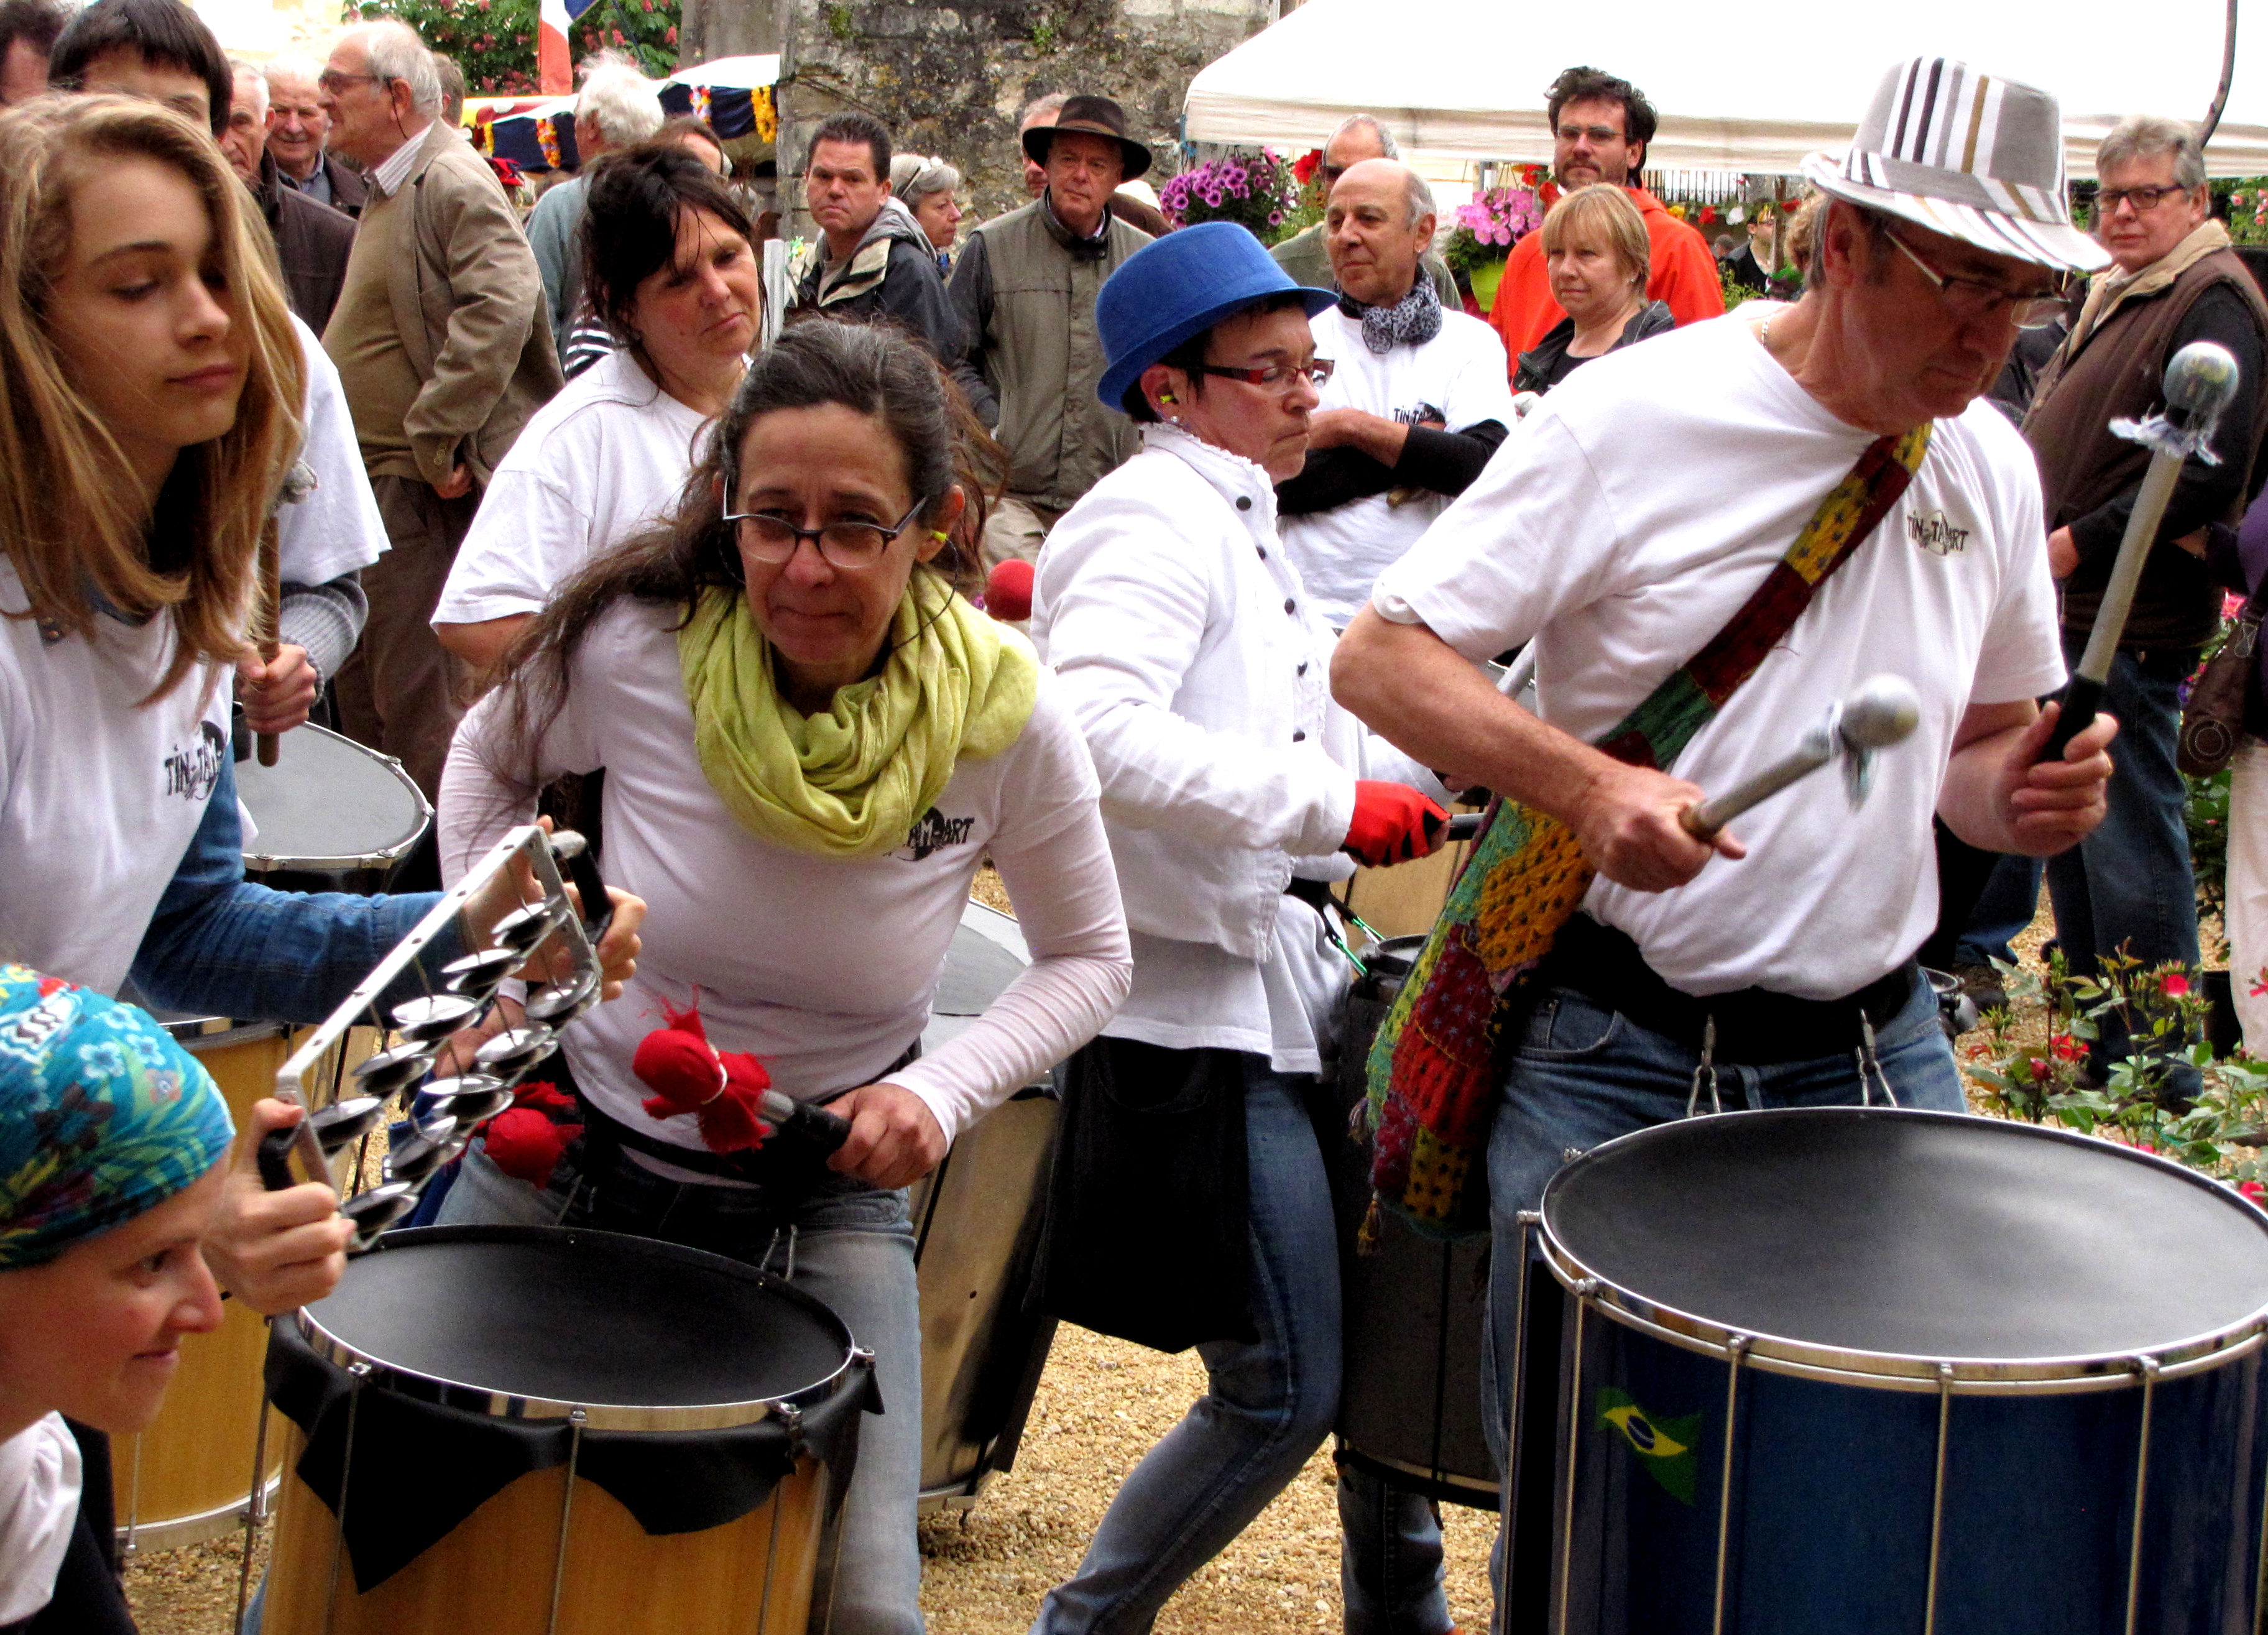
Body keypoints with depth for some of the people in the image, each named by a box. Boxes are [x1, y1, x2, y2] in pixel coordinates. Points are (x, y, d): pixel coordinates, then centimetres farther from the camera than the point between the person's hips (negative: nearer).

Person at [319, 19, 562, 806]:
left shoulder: (453, 184, -14)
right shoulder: (388, 188, 18)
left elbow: (503, 307, -28)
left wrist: (436, 440, -25)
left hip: (422, 489, -10)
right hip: (373, 483, 10)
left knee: (420, 698, -6)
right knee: (363, 690, 16)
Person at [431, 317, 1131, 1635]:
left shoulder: (1008, 719, -19)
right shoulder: (633, 650, -19)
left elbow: (1090, 959, -1)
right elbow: (492, 761, 6)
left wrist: (945, 1093, -17)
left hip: (828, 1196, 0)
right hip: (576, 1144, 1)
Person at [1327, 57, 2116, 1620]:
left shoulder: (1992, 468, 4)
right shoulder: (1638, 418, -12)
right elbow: (1381, 657, -14)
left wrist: (2025, 790, -6)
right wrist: (1589, 786, -29)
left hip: (1875, 1054, 4)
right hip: (1612, 1059, -4)